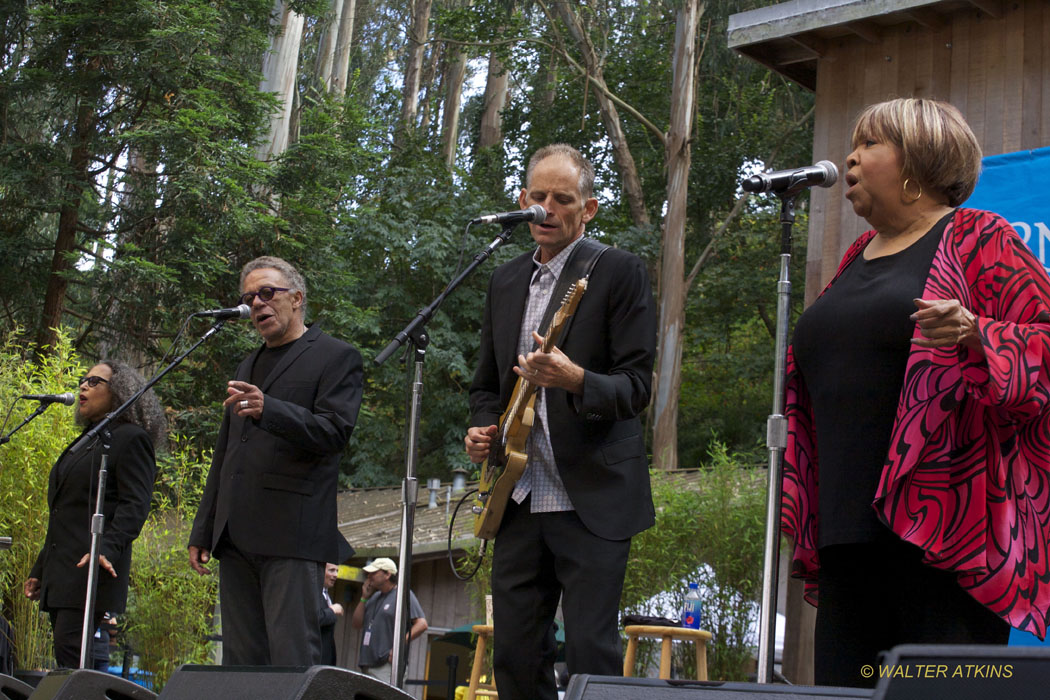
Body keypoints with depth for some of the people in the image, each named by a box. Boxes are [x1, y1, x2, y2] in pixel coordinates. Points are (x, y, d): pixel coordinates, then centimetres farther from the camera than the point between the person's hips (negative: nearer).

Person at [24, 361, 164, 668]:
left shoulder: (131, 438, -3)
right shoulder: (86, 441, 25)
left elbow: (134, 505, -13)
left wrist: (108, 549, -29)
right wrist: (39, 570, 25)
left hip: (91, 570, -9)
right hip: (60, 573, 9)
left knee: (70, 654, -17)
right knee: (67, 662, 4)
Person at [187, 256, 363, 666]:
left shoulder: (335, 357, 3)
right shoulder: (247, 368, 25)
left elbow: (335, 432, -11)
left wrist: (267, 409, -26)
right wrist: (202, 531, 21)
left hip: (292, 535, -7)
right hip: (237, 538, 7)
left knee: (293, 662, -11)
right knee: (240, 661, 5)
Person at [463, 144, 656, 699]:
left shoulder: (619, 272, -3)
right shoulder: (505, 282, 16)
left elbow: (637, 385, -10)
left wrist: (575, 380, -29)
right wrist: (481, 428, 2)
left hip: (593, 499, -6)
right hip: (519, 500, 6)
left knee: (592, 653, -9)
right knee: (514, 654, 5)